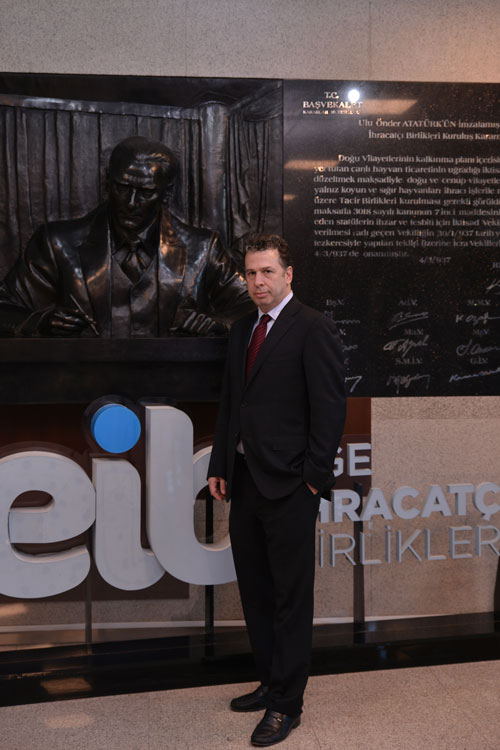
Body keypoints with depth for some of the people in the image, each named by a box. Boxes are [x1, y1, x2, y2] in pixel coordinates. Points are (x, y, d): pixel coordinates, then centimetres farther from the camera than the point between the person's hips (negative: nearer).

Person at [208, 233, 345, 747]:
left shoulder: (312, 328, -8)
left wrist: (315, 476, -13)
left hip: (288, 486, -8)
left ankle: (286, 704, 16)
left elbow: (329, 406, -12)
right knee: (255, 589, 17)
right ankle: (270, 682, 33)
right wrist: (220, 467, 13)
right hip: (245, 482, 8)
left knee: (290, 598, 3)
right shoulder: (241, 331, 14)